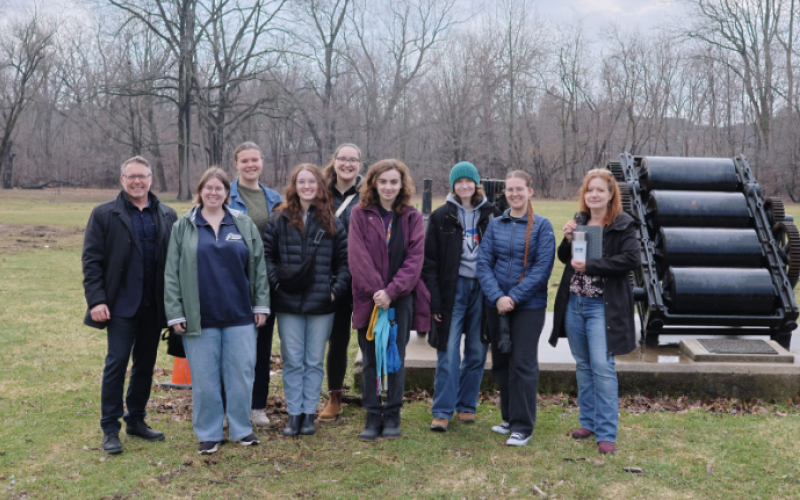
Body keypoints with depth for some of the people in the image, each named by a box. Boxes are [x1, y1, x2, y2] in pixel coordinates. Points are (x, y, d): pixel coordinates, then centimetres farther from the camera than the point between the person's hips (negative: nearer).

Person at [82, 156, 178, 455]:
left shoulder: (167, 216, 7)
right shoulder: (104, 214, 0)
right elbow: (91, 260, -3)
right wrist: (96, 300, -11)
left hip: (153, 306, 3)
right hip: (122, 305, -3)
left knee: (146, 364, 12)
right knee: (117, 362, -3)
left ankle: (136, 421, 26)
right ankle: (110, 428, 8)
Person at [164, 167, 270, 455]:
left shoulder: (244, 225, 9)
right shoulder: (183, 227, 6)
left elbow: (258, 267, 11)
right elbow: (172, 273, 4)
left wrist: (261, 304, 6)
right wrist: (175, 313, -1)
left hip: (240, 315, 1)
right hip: (200, 317, -1)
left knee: (241, 374, 5)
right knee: (204, 378, 5)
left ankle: (241, 429, 21)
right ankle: (208, 434, 19)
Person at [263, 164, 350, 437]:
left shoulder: (332, 222, 4)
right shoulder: (280, 220, 4)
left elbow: (345, 259, 6)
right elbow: (267, 254, 5)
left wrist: (337, 288, -5)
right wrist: (276, 280, -9)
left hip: (321, 303, 0)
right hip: (288, 303, 0)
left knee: (314, 362, 8)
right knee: (292, 361, 6)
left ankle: (309, 412, 18)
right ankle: (294, 413, 17)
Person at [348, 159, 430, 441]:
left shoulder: (412, 217, 5)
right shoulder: (360, 214, 2)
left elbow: (415, 258, -3)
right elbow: (358, 257, -6)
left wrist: (392, 291, -14)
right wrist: (376, 291, -16)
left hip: (401, 298, 0)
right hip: (369, 298, 0)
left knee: (397, 359, 5)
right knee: (370, 361, 5)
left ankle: (392, 416, 17)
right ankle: (373, 417, 15)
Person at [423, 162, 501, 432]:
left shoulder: (492, 214, 6)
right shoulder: (441, 216, 2)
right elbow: (430, 261, 0)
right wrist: (434, 299, -7)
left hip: (483, 289, 2)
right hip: (453, 289, -2)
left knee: (476, 352, 9)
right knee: (448, 353, -3)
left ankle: (466, 405, 23)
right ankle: (442, 411, 5)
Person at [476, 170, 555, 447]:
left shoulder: (542, 226, -3)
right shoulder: (495, 225, 7)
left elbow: (543, 267, -10)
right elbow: (484, 263, 1)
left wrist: (514, 297, -16)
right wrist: (497, 297, -14)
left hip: (529, 305, -4)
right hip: (496, 305, 4)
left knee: (523, 364, -3)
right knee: (501, 362, 12)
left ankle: (522, 426, 6)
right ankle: (509, 418, 28)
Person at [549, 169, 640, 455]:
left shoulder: (624, 225, -6)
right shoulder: (579, 222, 11)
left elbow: (632, 258, -18)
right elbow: (565, 259, 15)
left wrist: (591, 266, -20)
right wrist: (567, 240, -6)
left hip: (602, 306, -6)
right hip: (574, 303, 6)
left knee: (602, 367, -9)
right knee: (583, 365, 14)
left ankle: (607, 433, -1)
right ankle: (588, 421, 27)